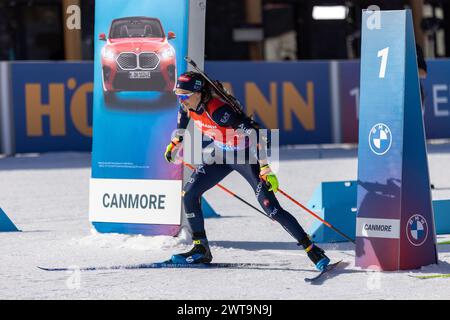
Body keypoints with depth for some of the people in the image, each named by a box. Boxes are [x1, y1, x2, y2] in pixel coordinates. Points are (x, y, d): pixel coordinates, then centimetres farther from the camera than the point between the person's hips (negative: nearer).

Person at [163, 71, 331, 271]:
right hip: (222, 154, 8)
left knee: (272, 209, -14)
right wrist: (175, 142, 24)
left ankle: (312, 249, -5)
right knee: (189, 193, -2)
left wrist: (265, 168, -38)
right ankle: (201, 250, 11)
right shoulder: (187, 105, -12)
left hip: (246, 156, -7)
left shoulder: (218, 111, -34)